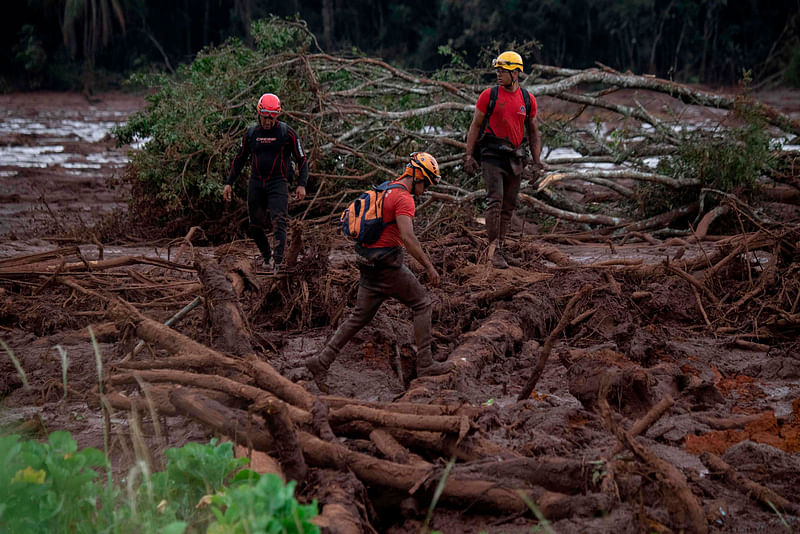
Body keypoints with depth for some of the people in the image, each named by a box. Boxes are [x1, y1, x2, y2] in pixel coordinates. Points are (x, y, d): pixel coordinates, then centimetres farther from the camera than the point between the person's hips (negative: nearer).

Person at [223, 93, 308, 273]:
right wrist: (228, 183, 13)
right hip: (256, 183, 4)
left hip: (278, 182, -4)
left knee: (278, 222, -19)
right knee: (255, 227, 5)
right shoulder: (251, 133, 7)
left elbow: (301, 159, 1)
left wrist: (301, 184, -9)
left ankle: (278, 258, -26)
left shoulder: (287, 133, -3)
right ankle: (266, 256, 23)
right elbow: (240, 159, 17)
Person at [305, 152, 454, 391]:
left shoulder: (384, 191, 16)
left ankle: (322, 361, 5)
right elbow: (407, 237, -25)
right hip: (387, 265, -9)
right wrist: (429, 266, -20)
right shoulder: (403, 198, -15)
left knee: (360, 316, 11)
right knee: (422, 303, 5)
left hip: (368, 262, 9)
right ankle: (425, 363, 7)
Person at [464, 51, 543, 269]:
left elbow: (533, 132, 15)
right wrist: (469, 156, -5)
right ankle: (494, 250, -14)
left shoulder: (528, 100, 8)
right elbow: (475, 126, 2)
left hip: (515, 157, 4)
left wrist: (537, 161, 8)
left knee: (509, 205, 6)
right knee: (495, 201, -15)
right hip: (492, 155, -4)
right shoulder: (489, 95, -1)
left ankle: (498, 250, 15)